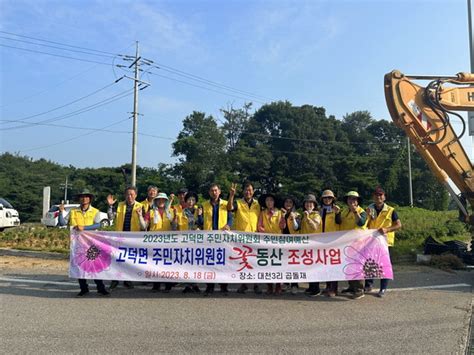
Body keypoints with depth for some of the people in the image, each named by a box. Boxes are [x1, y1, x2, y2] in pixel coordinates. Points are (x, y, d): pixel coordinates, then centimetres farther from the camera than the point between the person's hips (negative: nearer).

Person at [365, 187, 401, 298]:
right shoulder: (369, 210, 7)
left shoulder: (390, 210, 1)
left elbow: (399, 225, -2)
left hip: (385, 240, -2)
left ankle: (383, 288, 12)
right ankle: (369, 285, 20)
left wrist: (387, 229, -18)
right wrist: (368, 215, -12)